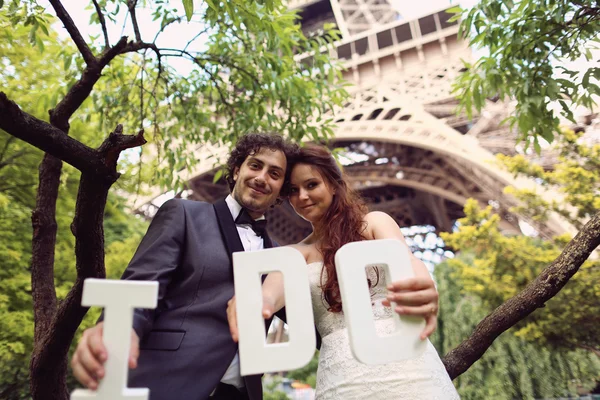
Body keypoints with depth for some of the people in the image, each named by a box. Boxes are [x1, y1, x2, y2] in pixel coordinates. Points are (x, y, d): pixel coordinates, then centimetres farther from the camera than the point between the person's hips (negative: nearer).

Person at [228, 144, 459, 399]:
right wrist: (259, 301, -38)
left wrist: (424, 287, -41)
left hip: (403, 359, -2)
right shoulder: (295, 253, 10)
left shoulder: (374, 223, 4)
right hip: (341, 376, 2)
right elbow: (280, 282, -13)